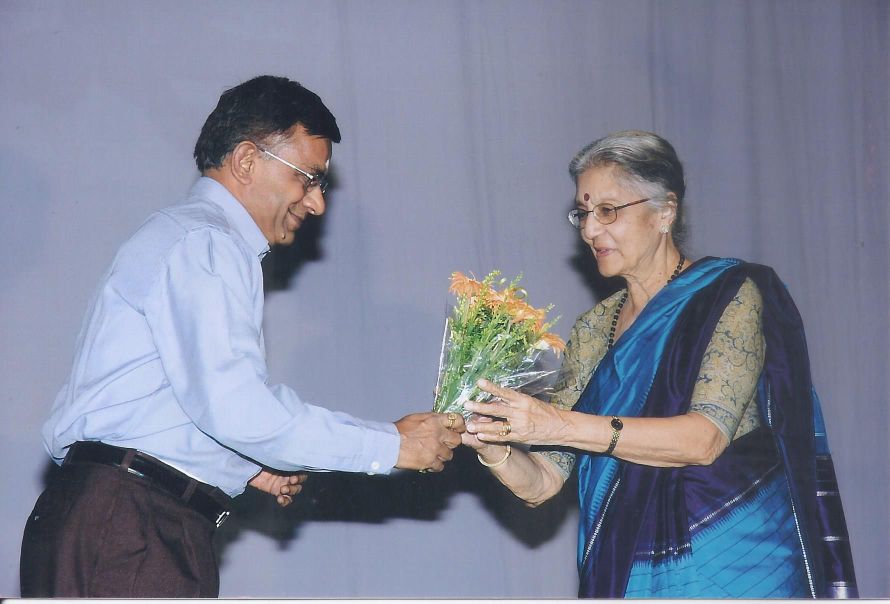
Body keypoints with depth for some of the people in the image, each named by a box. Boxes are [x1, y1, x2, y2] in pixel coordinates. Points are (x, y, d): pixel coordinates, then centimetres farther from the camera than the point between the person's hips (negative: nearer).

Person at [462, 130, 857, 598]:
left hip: (731, 571, -5)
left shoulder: (730, 296, -7)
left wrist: (562, 424, -27)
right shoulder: (592, 330, 8)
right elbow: (541, 483, 4)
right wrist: (493, 446, -17)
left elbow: (704, 439, -21)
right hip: (626, 573, 5)